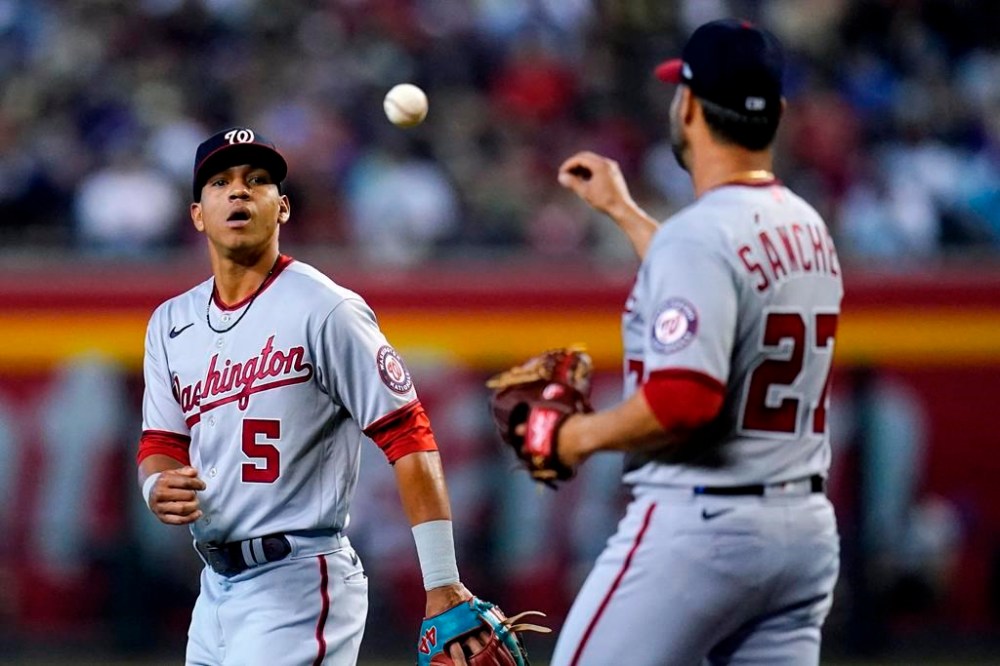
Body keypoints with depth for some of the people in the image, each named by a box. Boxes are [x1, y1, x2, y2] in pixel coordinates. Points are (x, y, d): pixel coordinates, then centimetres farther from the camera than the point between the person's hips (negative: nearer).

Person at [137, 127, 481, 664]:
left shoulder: (325, 310, -9)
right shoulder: (171, 323, 12)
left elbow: (407, 437, -13)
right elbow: (162, 442, 12)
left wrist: (442, 584, -19)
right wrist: (158, 488, -14)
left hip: (299, 584, -7)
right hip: (216, 584, 7)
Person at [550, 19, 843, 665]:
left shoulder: (698, 233, -16)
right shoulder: (809, 229, 12)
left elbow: (685, 399, -26)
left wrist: (586, 433, -10)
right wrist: (623, 211, 42)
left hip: (699, 521, -8)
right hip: (807, 528, 8)